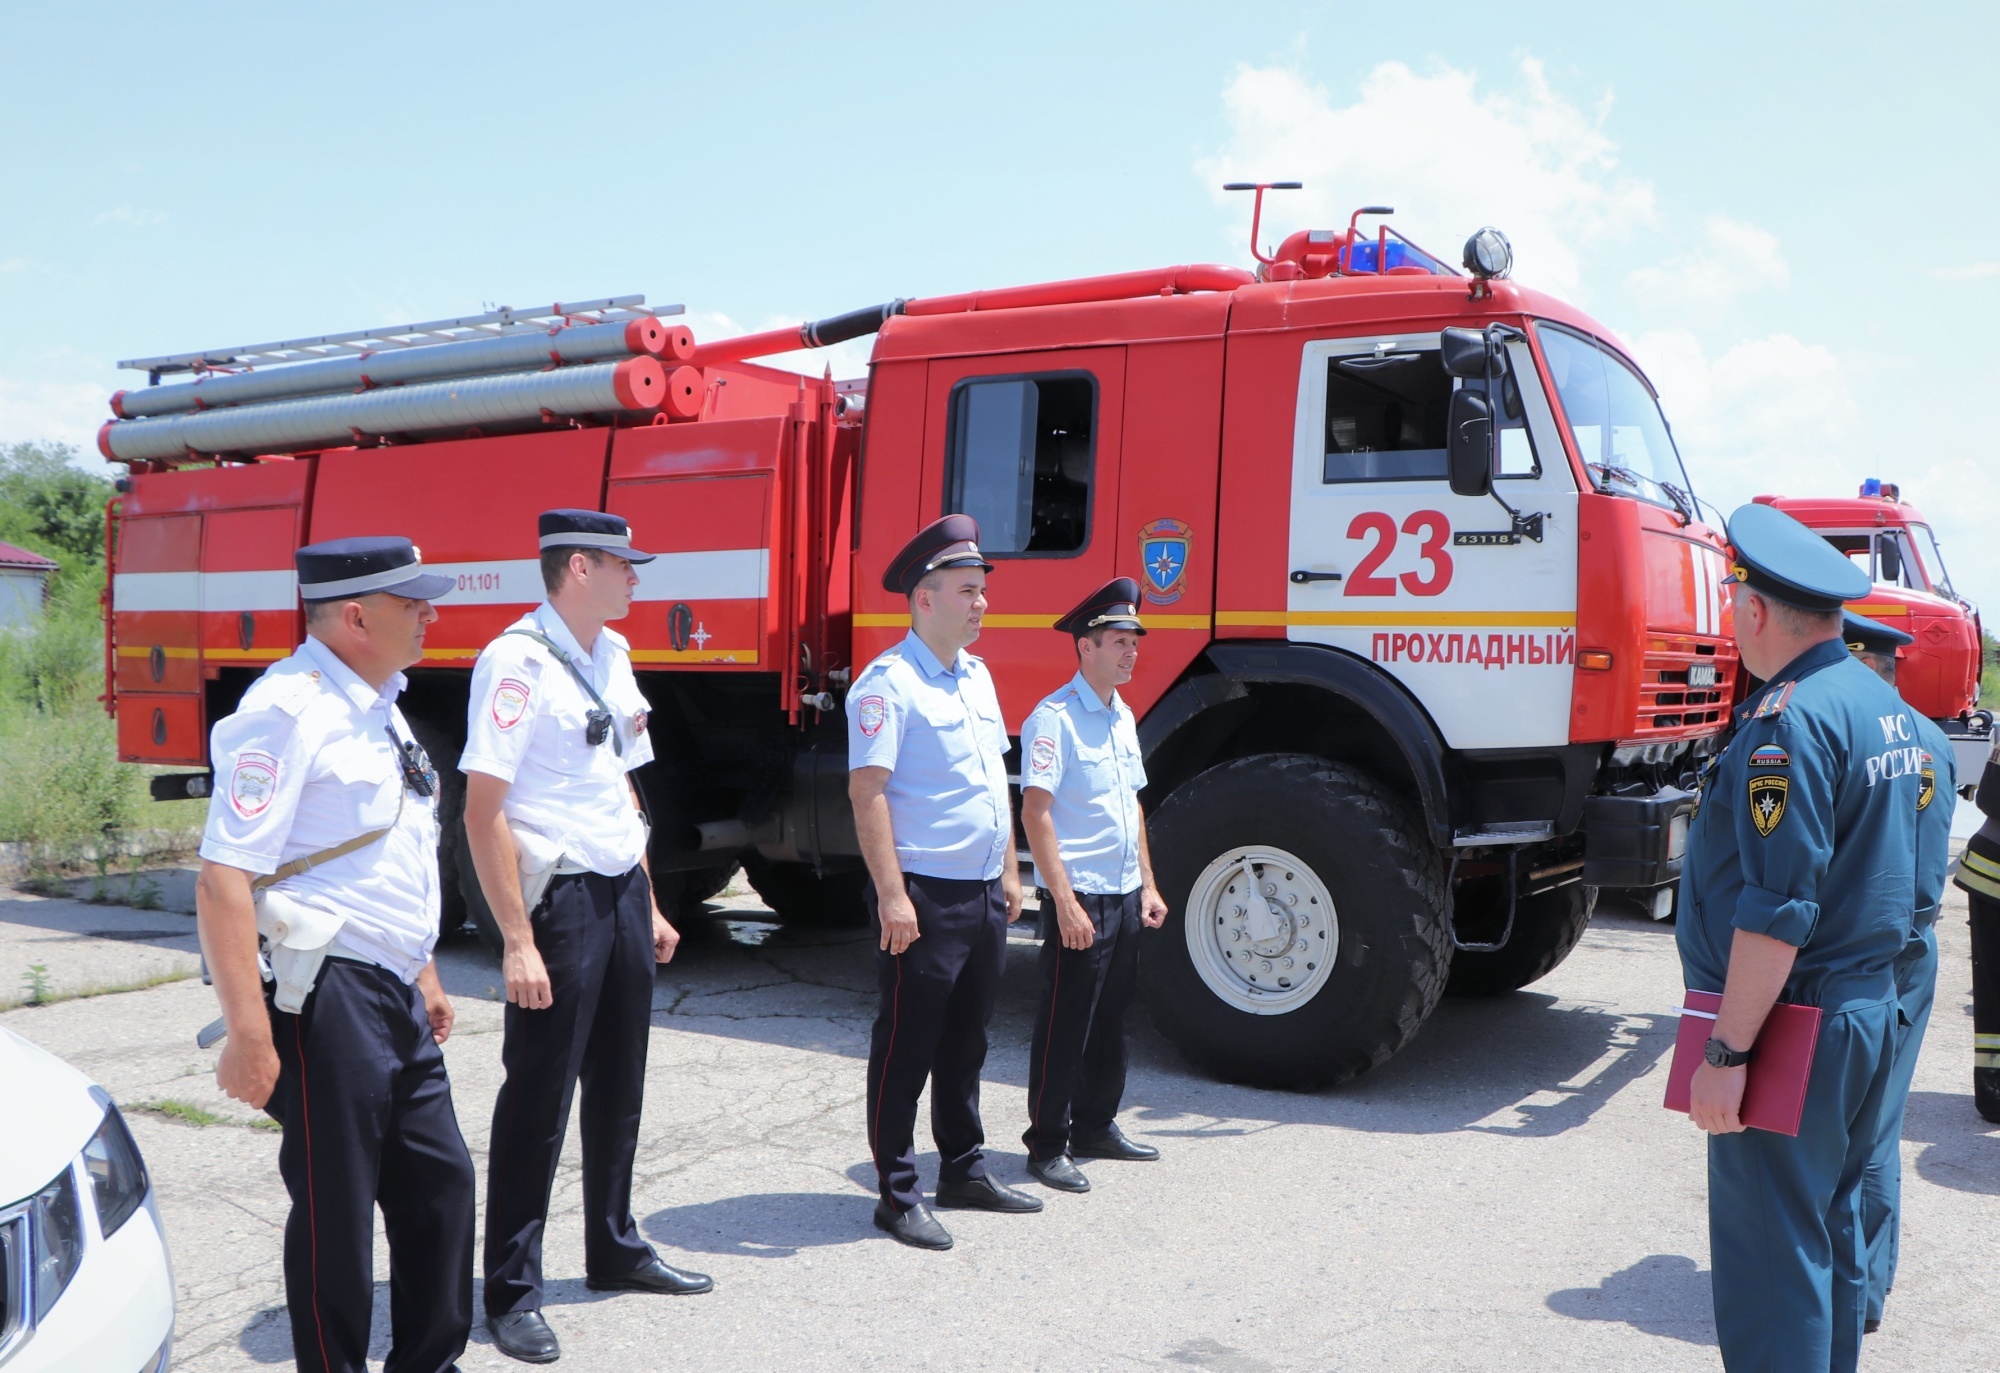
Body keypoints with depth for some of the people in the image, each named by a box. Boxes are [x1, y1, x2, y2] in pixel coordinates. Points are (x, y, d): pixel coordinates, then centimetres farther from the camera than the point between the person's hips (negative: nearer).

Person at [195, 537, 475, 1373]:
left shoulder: (376, 704, 12)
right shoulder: (287, 711, -17)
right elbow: (223, 882, -22)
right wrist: (249, 1036, -24)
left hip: (395, 997, 9)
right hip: (330, 998, -9)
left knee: (440, 1185, 15)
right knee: (336, 1214, 4)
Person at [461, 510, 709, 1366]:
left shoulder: (611, 655, 12)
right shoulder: (518, 659, -14)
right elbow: (484, 811, -17)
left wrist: (650, 906, 17)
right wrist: (518, 942, -20)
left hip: (622, 892, 8)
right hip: (561, 898, -8)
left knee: (618, 1085, 17)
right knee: (538, 1100, 2)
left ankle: (614, 1251, 34)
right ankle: (512, 1294, 16)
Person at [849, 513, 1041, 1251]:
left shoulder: (977, 676, 14)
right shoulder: (888, 682, -13)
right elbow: (866, 791, -18)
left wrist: (1009, 870, 17)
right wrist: (892, 894, -22)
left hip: (983, 894, 8)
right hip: (925, 897, -8)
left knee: (966, 1043, 19)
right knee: (907, 1046, 2)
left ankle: (964, 1169, 33)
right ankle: (898, 1195, 13)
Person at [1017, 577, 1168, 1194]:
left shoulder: (1122, 716, 14)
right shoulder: (1055, 719, -13)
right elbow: (1035, 812, -19)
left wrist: (1148, 885, 17)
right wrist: (1066, 902, -22)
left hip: (1124, 896, 8)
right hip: (1079, 899, -8)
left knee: (1111, 1021, 17)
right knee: (1065, 1025, 0)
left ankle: (1096, 1125, 31)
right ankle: (1048, 1144, 11)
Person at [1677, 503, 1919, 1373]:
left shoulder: (1788, 719, -20)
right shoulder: (1886, 706, 11)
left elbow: (1777, 910, -25)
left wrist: (1727, 1053, -21)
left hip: (1794, 1029, -10)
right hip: (1872, 1007, 10)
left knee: (1771, 1255, -2)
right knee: (1834, 1228, 21)